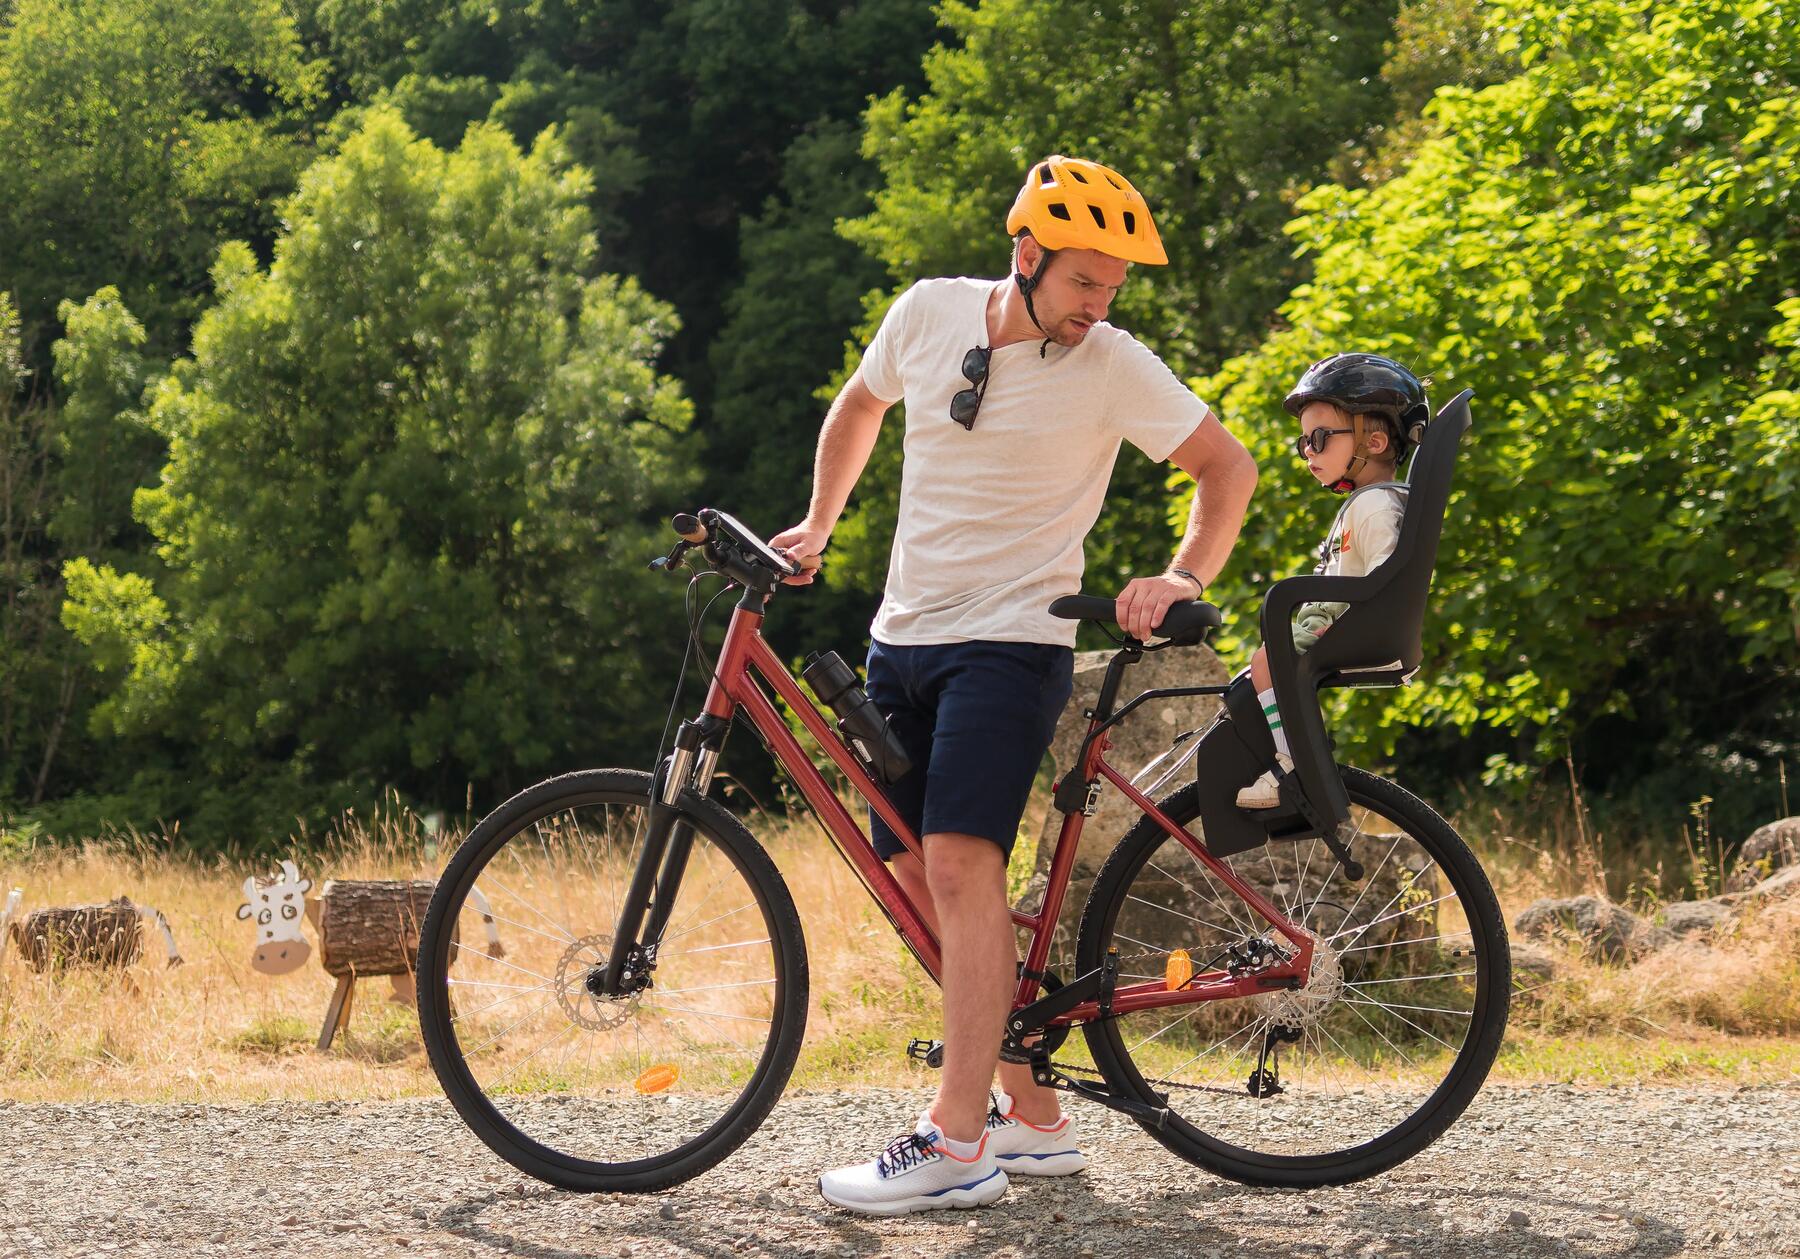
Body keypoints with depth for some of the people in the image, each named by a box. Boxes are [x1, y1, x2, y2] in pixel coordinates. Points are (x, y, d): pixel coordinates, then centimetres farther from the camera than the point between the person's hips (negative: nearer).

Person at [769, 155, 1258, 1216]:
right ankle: (1035, 1117, 14)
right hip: (903, 639, 5)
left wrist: (1184, 580, -13)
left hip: (1010, 643, -5)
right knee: (920, 875, 4)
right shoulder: (929, 312, 3)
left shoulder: (1116, 367, -7)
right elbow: (859, 408, 22)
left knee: (961, 862, -19)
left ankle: (958, 1145, -19)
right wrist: (817, 527, 19)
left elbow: (1229, 467, 0)